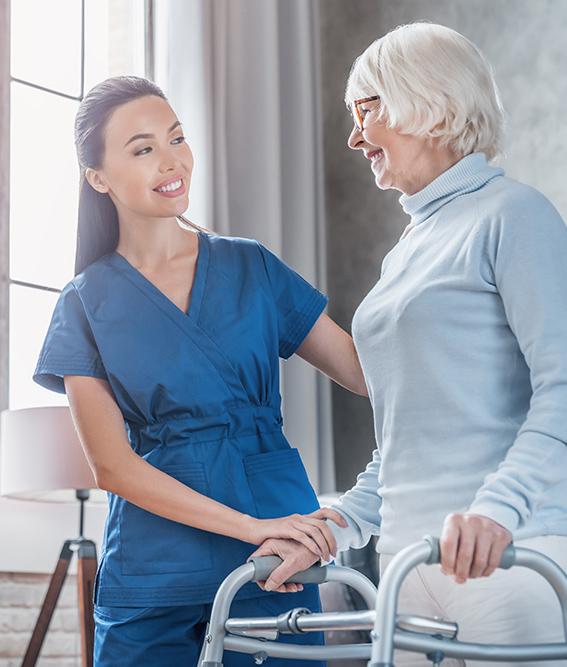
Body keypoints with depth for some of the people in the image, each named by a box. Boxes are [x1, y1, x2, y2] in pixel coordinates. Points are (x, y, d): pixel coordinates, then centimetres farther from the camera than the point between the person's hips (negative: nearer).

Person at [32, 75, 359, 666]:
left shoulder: (252, 267, 7)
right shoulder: (87, 302, 3)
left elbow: (371, 371, 5)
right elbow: (112, 465, -5)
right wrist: (253, 527, -14)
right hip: (153, 575, -1)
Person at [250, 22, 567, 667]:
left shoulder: (510, 213, -4)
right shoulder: (407, 250, 20)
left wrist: (498, 506, -28)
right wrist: (330, 532, 13)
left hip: (507, 551, -7)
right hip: (410, 558, 7)